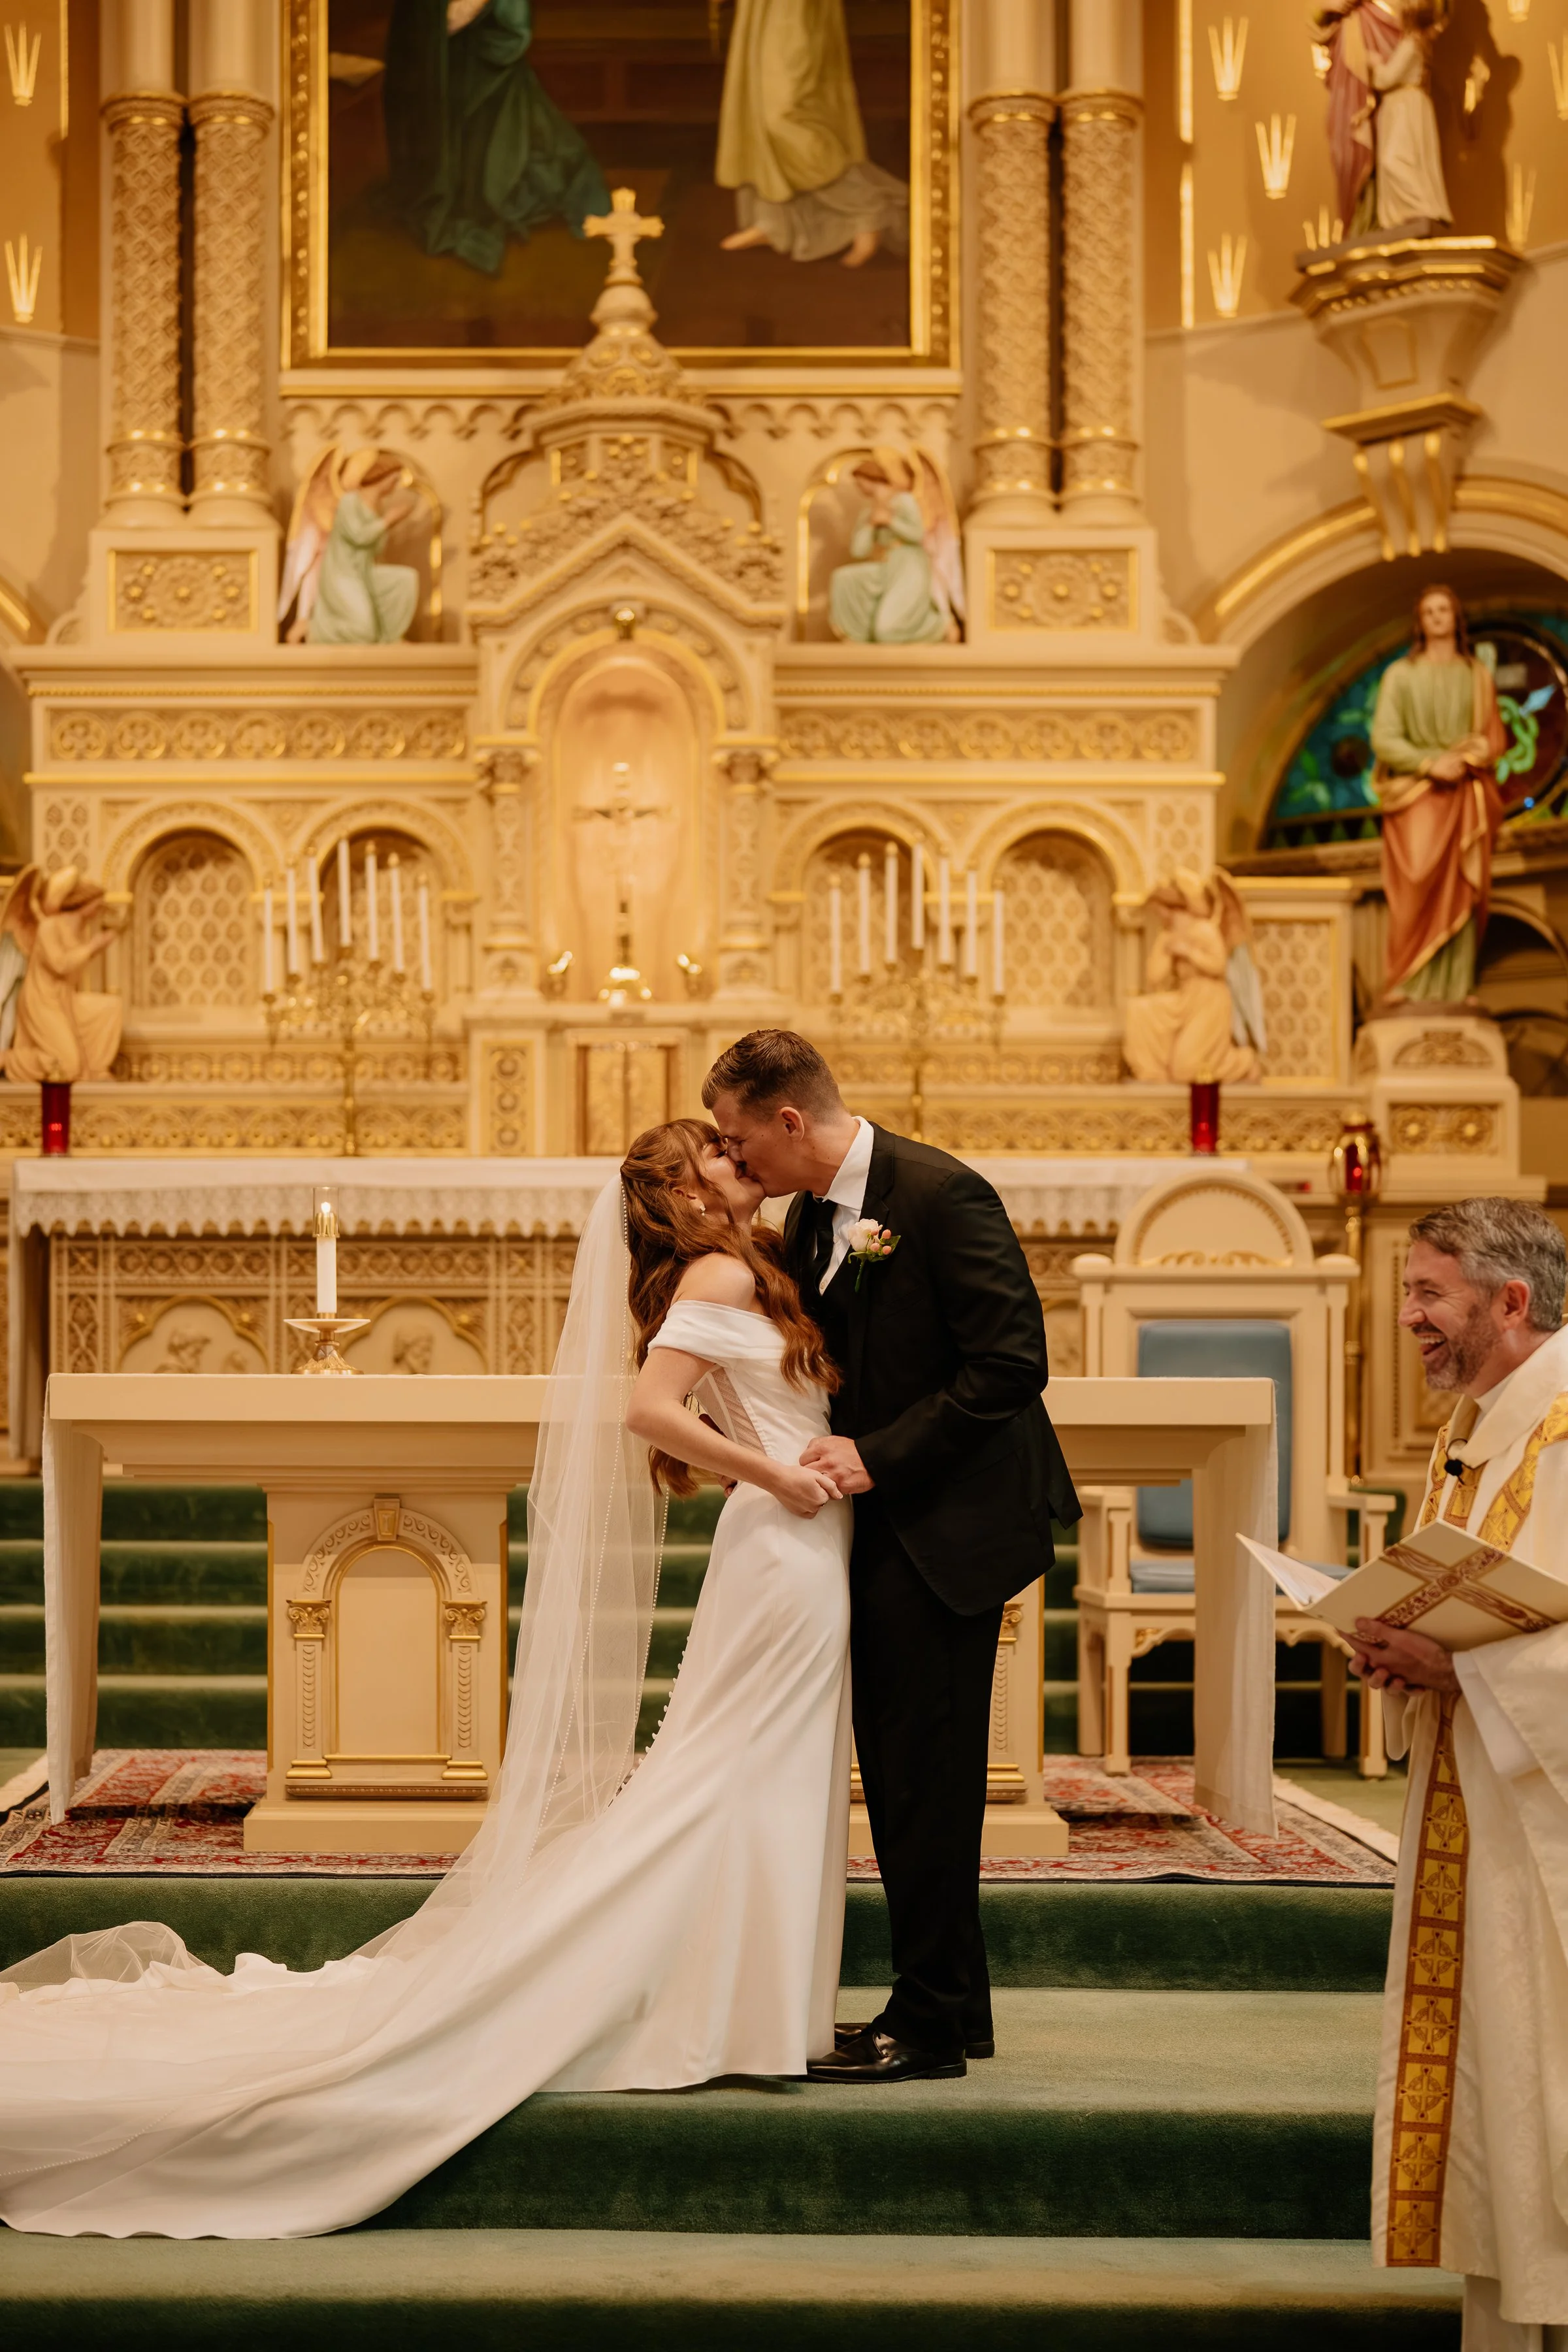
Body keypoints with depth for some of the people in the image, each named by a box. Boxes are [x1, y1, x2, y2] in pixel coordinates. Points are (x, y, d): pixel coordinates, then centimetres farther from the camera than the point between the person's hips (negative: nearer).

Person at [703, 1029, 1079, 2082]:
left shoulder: (943, 1195, -17)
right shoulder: (812, 1217, 10)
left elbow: (1012, 1361, -19)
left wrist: (880, 1456, -21)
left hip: (953, 1522, -9)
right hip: (882, 1529, 9)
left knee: (926, 1775, -6)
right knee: (902, 1773, 12)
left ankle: (931, 2024, 1)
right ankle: (951, 2004, 21)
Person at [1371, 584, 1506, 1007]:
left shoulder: (1477, 675, 13)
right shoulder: (1401, 674, 5)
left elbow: (1494, 737, 10)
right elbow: (1384, 738, -2)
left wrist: (1465, 759, -10)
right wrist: (1431, 764, -14)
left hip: (1467, 795, 3)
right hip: (1417, 796, -3)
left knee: (1462, 892, -3)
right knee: (1418, 888, -14)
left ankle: (1454, 986, -3)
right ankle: (1408, 984, -14)